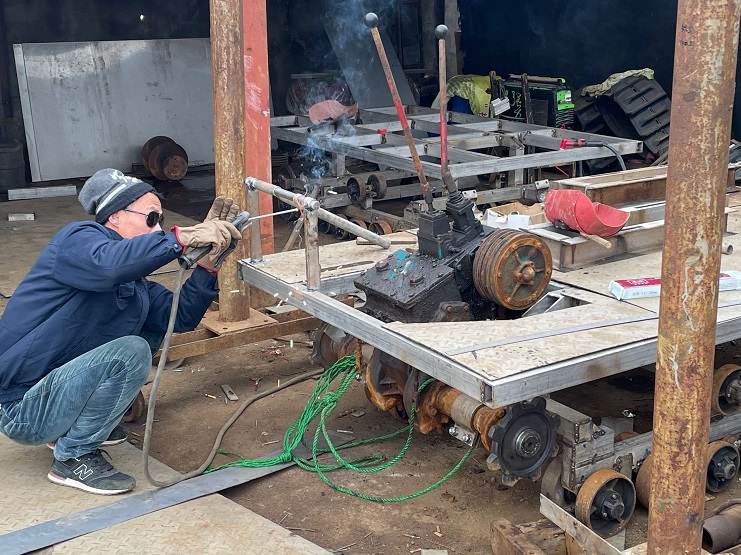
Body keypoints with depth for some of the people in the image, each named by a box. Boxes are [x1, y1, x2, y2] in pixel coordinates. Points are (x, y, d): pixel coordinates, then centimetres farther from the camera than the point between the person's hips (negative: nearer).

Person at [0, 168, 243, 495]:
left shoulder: (133, 277, 12)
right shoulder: (79, 238, -14)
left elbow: (181, 317, 4)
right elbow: (106, 264, -39)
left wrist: (208, 263, -8)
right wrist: (183, 237, -38)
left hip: (55, 386, 10)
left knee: (149, 331, 11)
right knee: (130, 353, -26)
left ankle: (72, 428, 15)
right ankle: (74, 456, -9)